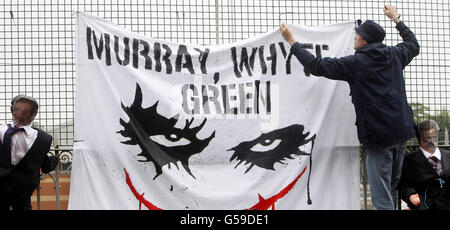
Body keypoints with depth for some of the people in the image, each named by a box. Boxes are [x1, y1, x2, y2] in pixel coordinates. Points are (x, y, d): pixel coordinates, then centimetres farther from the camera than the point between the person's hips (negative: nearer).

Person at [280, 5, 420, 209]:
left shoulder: (355, 63, -9)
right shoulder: (394, 55, 9)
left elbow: (317, 66, -7)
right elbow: (413, 44, 31)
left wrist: (292, 42, 3)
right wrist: (396, 19, 42)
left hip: (378, 135, -7)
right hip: (402, 131, 7)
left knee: (382, 196, -5)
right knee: (393, 187, 16)